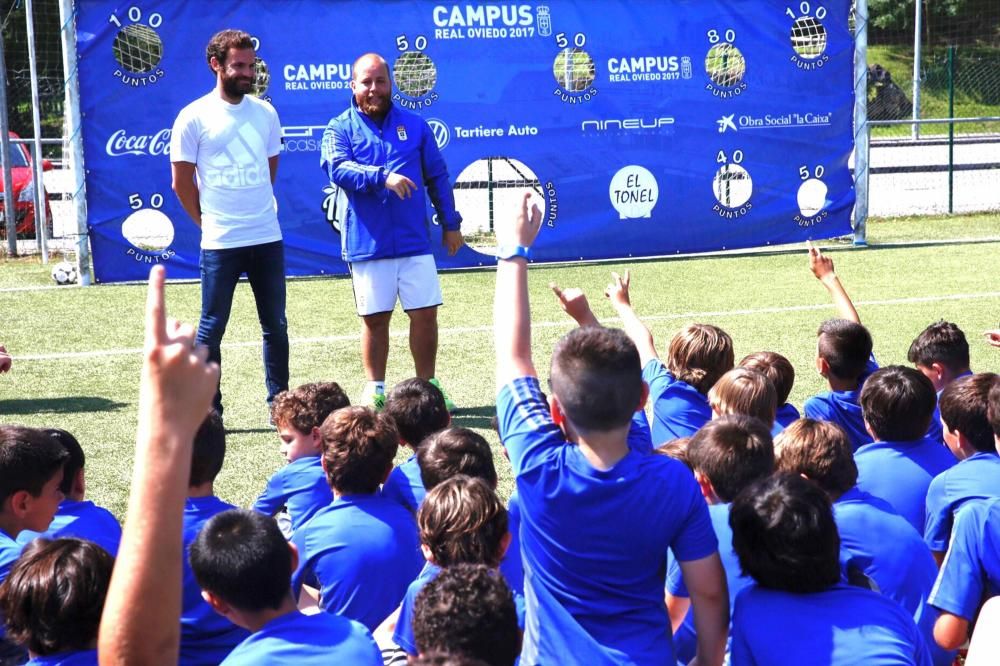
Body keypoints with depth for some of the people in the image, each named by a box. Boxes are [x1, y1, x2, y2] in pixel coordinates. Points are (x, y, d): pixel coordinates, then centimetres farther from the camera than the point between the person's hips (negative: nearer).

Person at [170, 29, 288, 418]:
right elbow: (182, 182, -2)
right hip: (219, 243, -4)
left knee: (276, 326, 10)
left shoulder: (265, 113, 7)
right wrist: (210, 222, 3)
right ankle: (208, 410, 10)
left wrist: (256, 210, 13)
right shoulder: (194, 117, -6)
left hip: (268, 238, 4)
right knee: (211, 328, 2)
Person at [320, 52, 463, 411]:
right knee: (375, 320, 5)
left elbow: (437, 176, 14)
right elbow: (337, 168, -17)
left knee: (425, 314, 2)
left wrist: (450, 223, 12)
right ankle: (375, 392, 18)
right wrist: (383, 178, -29)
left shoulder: (415, 125, 10)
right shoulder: (340, 128, 2)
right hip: (367, 244, -2)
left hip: (415, 242, 2)